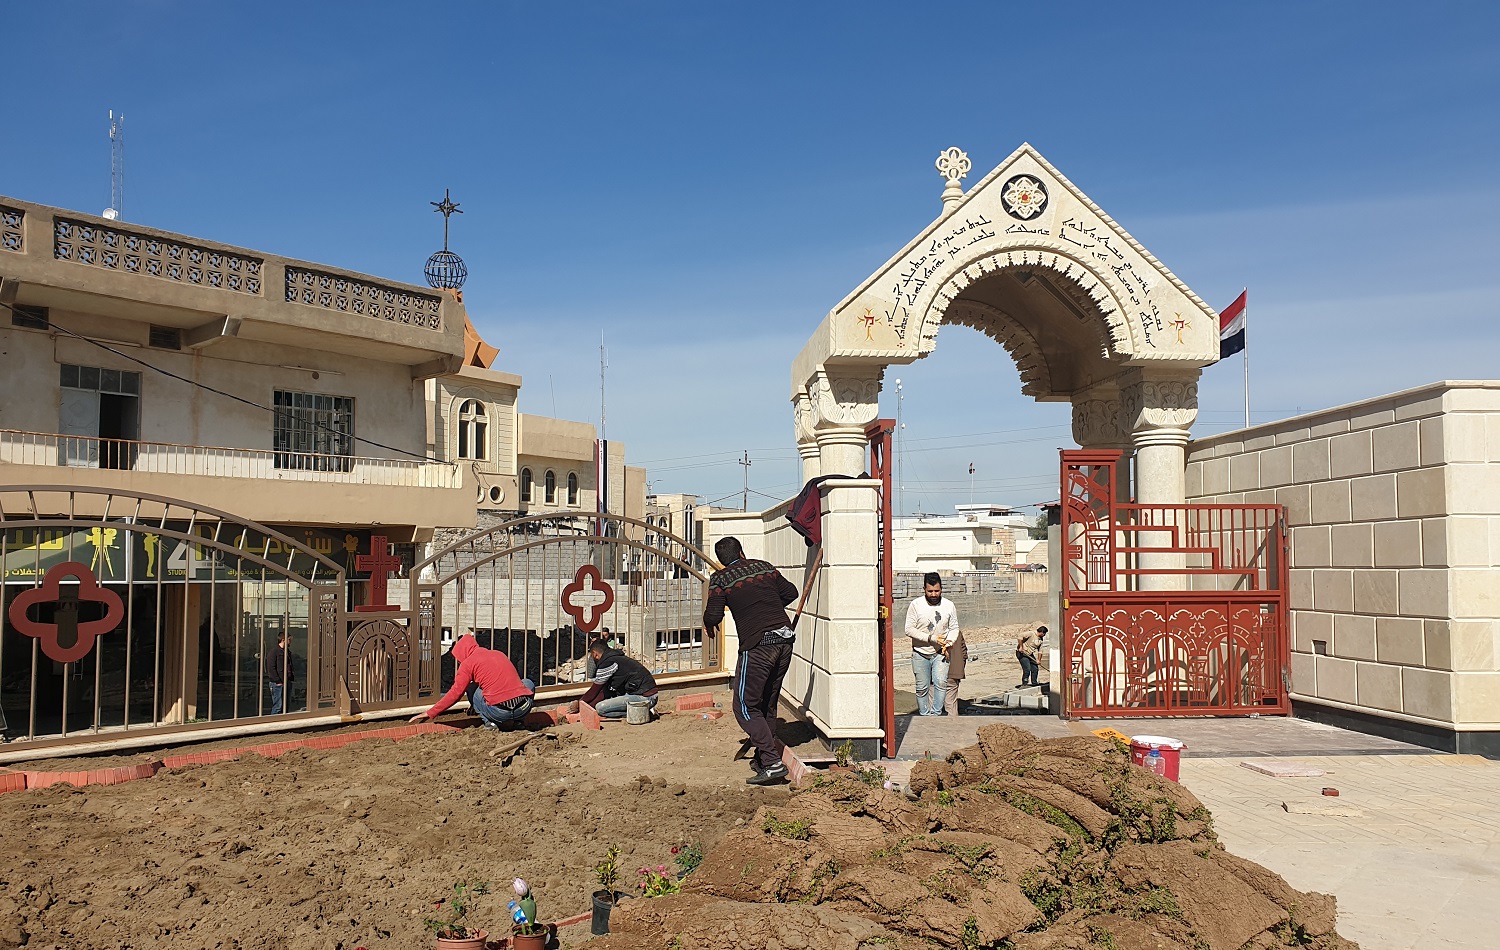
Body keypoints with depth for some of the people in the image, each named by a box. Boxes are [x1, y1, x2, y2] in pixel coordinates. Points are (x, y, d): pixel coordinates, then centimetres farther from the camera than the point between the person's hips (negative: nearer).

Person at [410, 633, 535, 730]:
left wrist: (430, 713, 14)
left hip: (500, 712, -4)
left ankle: (489, 721, 6)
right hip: (524, 708, 4)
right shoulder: (499, 654, 25)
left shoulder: (468, 663, 7)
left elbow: (455, 693, 4)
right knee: (528, 683, 37)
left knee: (471, 689, 23)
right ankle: (518, 720, 17)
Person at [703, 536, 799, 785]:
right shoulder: (764, 567, 15)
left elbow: (713, 616, -5)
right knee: (767, 704, 18)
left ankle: (772, 763, -8)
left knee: (745, 706, 1)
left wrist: (709, 625, 18)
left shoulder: (720, 579, 1)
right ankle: (765, 757, 21)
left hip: (757, 645, -6)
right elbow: (790, 592, 23)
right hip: (785, 640, 6)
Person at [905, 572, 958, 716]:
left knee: (940, 682, -19)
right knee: (922, 688, 4)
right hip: (920, 654, -1)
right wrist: (931, 638, -18)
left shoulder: (949, 605, 0)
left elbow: (954, 628, 9)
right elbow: (909, 629, -10)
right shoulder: (916, 605, -7)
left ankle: (936, 714, -11)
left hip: (940, 653, 1)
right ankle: (924, 715, 17)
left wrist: (949, 642, -11)